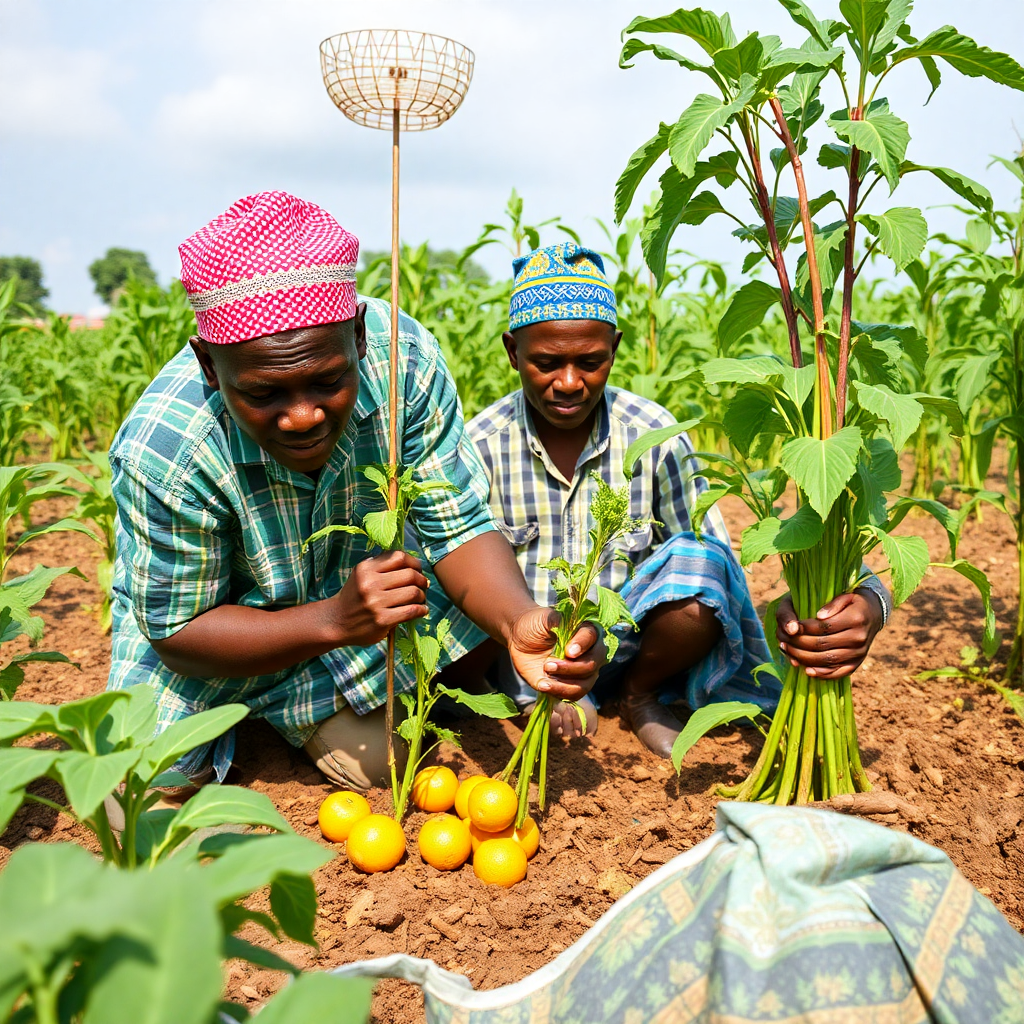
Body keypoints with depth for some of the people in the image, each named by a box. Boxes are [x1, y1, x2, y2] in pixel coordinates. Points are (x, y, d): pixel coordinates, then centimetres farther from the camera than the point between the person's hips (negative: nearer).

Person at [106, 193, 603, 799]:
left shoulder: (405, 357, -29)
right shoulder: (163, 450, -35)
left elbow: (458, 526, -22)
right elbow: (177, 633, -25)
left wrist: (519, 621, -44)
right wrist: (335, 622, -40)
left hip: (352, 587, 2)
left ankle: (289, 713, 18)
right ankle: (236, 722, 22)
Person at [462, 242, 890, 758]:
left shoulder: (653, 435, -9)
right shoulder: (480, 446, -10)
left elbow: (716, 580, -12)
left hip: (622, 645, 1)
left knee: (695, 562, -29)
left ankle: (640, 694, -1)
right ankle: (540, 695, -4)